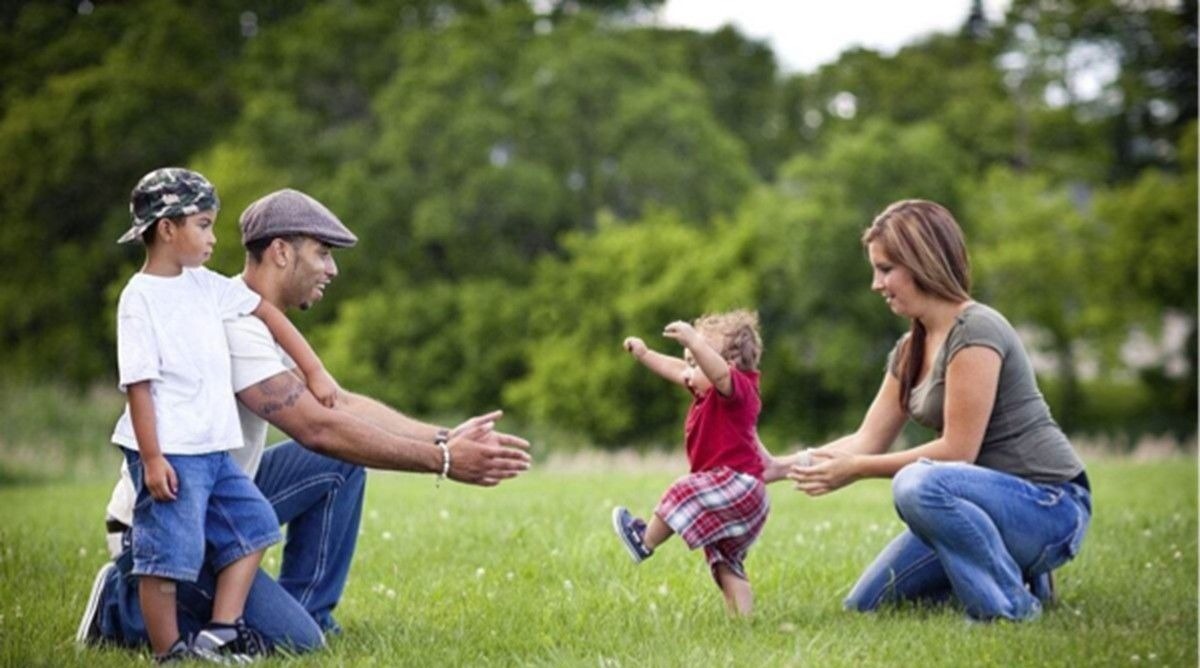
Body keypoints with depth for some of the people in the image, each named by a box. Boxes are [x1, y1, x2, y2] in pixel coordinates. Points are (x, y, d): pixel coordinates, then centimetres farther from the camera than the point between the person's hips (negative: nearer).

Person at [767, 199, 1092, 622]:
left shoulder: (975, 332, -18)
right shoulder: (911, 350, 11)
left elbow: (957, 451, -21)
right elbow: (868, 440, 10)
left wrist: (856, 469, -17)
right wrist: (784, 466, -1)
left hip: (1050, 507, -9)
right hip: (992, 499, 9)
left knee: (919, 484, -37)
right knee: (865, 605, 8)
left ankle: (1011, 606, -19)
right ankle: (1008, 571, 14)